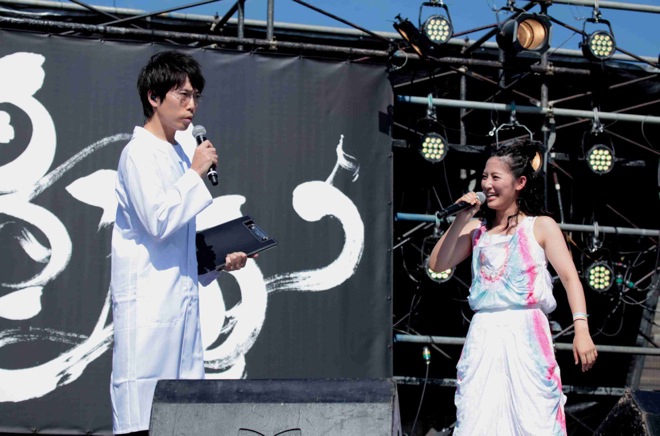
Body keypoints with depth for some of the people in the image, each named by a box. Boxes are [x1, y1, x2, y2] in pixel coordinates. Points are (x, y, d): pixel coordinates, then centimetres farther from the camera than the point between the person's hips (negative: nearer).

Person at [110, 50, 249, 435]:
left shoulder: (178, 155, 19)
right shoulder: (139, 153, -7)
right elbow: (158, 221, -19)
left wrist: (218, 260, 13)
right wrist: (196, 174, -12)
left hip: (183, 298, 9)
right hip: (148, 301, -9)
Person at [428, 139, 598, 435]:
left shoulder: (541, 227, 6)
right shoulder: (476, 230, 15)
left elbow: (570, 277, -2)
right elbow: (437, 264, 8)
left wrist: (581, 329, -14)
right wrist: (461, 219, 3)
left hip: (526, 334, -3)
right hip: (483, 336, 3)